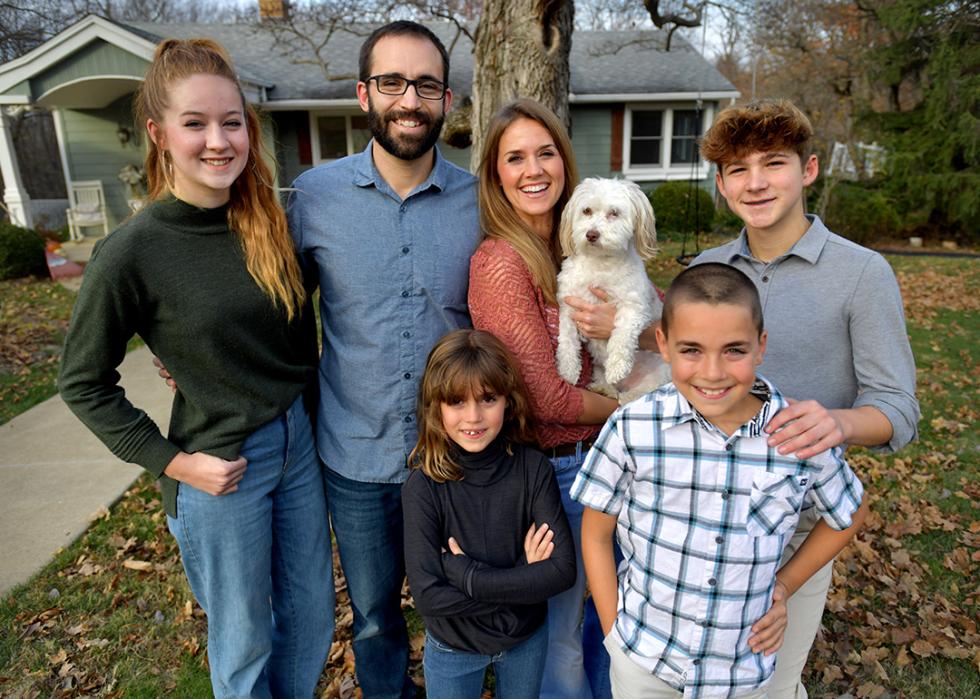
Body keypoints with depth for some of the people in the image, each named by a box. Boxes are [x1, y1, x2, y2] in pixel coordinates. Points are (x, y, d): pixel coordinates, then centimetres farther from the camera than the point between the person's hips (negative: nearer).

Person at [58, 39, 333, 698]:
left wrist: (308, 414, 6)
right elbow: (83, 382, -6)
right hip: (219, 468, -4)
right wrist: (170, 462, -10)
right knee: (244, 641, 16)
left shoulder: (272, 222, -2)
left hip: (298, 445, 5)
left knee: (312, 619, 21)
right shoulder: (132, 252, -15)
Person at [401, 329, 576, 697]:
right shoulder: (424, 485, -24)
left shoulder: (534, 469, -21)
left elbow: (562, 570, -23)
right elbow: (428, 596, -26)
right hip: (452, 649, -1)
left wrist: (464, 572, -26)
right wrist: (523, 579, -25)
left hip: (527, 639, 2)